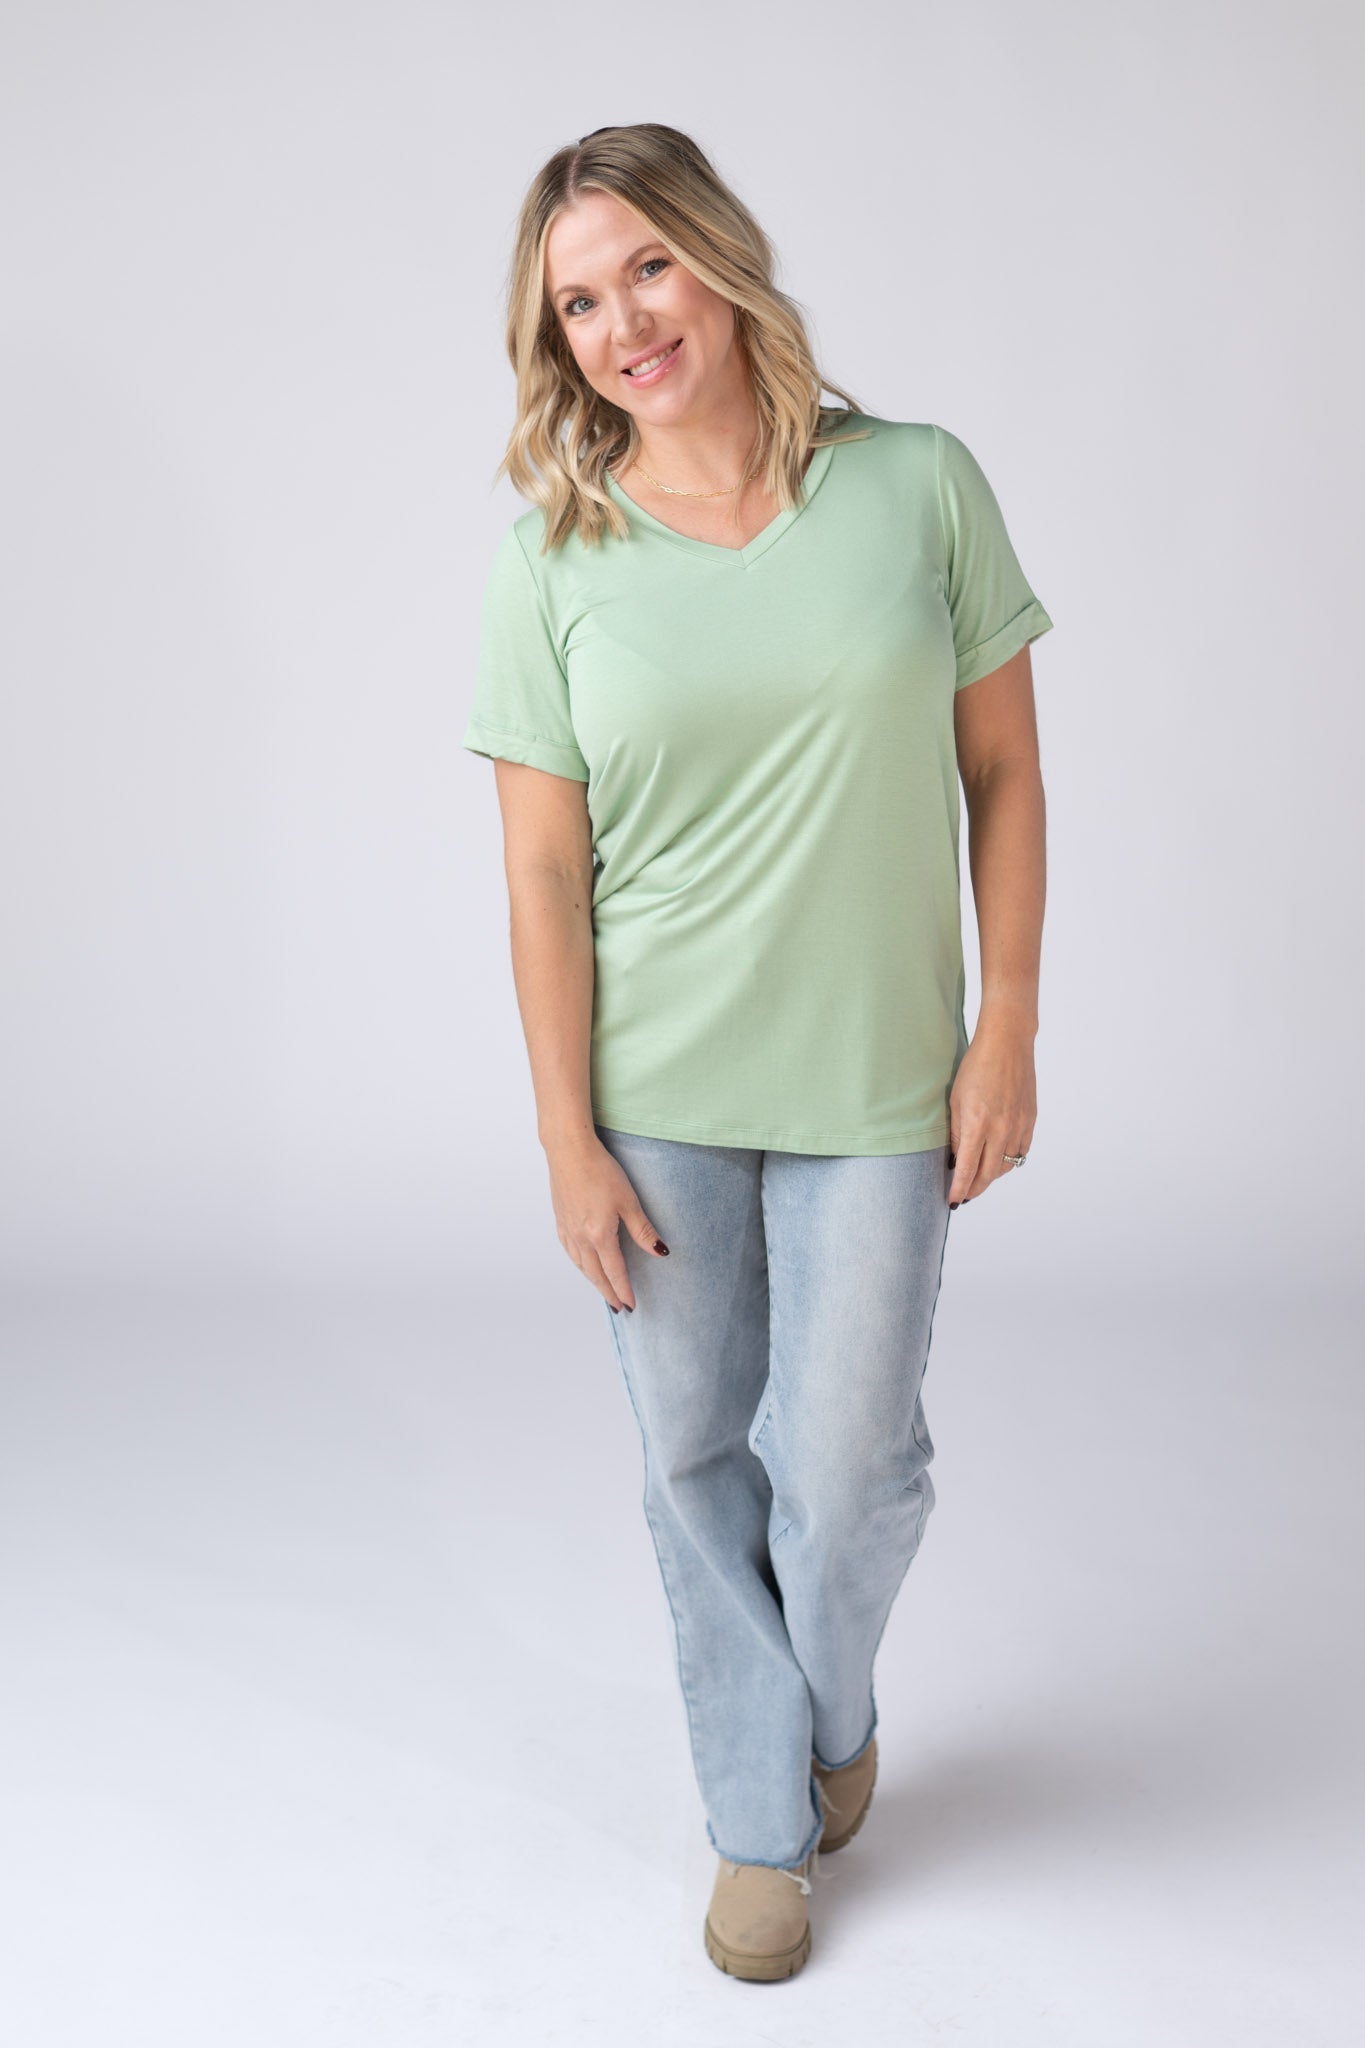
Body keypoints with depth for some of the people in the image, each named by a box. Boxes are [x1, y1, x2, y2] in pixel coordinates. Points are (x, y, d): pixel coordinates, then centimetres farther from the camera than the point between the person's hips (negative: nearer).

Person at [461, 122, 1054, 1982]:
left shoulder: (921, 485, -4)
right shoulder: (551, 560, -4)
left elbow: (1004, 775, 1)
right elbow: (545, 872, -4)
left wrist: (1009, 1033, -3)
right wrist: (567, 1138, -6)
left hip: (872, 1082, 0)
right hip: (653, 1092, 1)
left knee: (848, 1463, 6)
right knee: (696, 1463, 10)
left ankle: (834, 1712, 41)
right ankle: (764, 1822, 33)